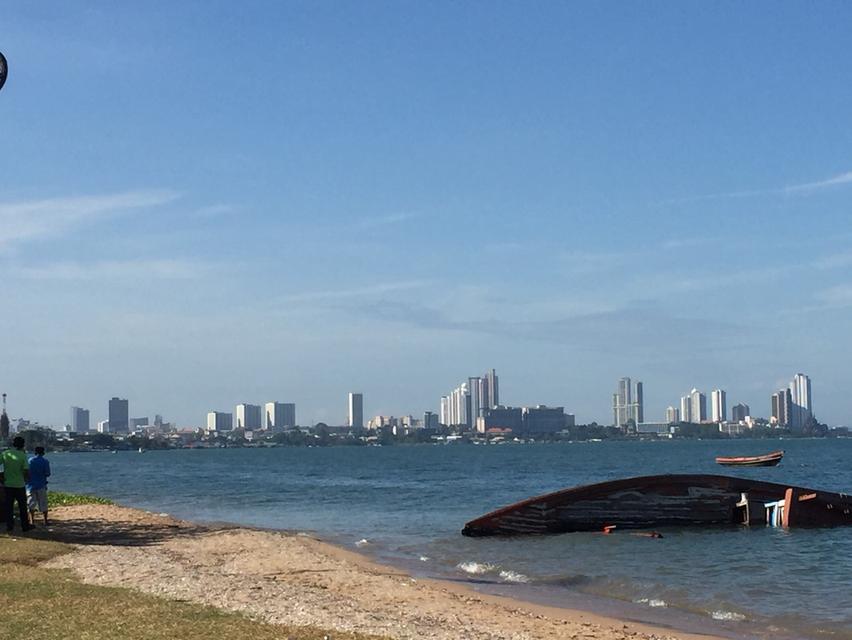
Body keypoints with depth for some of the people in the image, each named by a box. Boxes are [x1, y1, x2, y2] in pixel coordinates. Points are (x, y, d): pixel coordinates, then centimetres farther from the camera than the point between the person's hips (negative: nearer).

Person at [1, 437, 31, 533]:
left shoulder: (5, 454, -3)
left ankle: (9, 526, 11)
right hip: (20, 484, -2)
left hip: (8, 484, 2)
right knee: (22, 507, 10)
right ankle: (25, 526, 15)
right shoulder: (22, 455, -11)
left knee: (9, 506, 11)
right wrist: (27, 478, 6)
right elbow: (26, 471, -14)